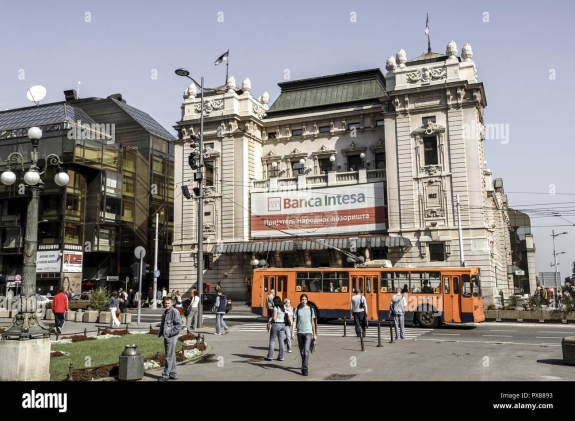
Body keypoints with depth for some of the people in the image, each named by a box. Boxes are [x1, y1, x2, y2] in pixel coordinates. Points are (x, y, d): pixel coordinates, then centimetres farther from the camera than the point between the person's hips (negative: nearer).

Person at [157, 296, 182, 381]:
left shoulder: (175, 312, -12)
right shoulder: (165, 312, 14)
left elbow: (179, 325, -17)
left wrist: (171, 333, -18)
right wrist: (160, 332, 12)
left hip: (172, 337, -9)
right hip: (166, 337, 9)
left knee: (169, 357, -3)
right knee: (171, 356, 15)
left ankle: (165, 375, 1)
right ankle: (173, 374, 22)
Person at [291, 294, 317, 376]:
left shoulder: (311, 309, 3)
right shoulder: (297, 310, 4)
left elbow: (313, 322, 7)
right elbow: (294, 322, 1)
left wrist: (315, 334, 6)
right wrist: (292, 332, -9)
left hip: (308, 332, -2)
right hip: (299, 332, 2)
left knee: (306, 350, -15)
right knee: (301, 351, 13)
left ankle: (305, 369, -14)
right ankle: (305, 365, 34)